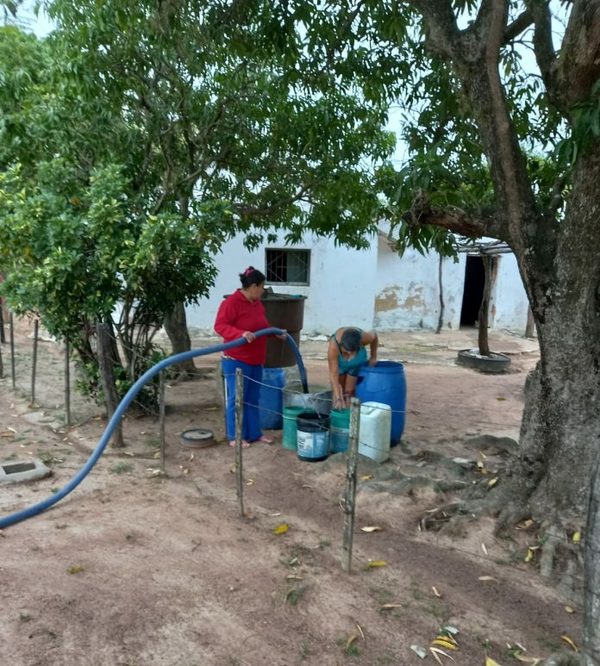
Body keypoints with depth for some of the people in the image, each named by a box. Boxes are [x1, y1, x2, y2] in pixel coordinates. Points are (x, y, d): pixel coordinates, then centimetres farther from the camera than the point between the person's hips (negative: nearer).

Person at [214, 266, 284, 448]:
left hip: (255, 360, 9)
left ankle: (254, 433, 24)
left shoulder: (257, 303, 12)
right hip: (236, 360, -9)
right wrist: (241, 333, -32)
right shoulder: (231, 302, -15)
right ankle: (235, 436, 11)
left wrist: (276, 332, 12)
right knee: (237, 398, 0)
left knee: (253, 398, 14)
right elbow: (220, 326, -20)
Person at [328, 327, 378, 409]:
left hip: (357, 363, 1)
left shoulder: (363, 338, -37)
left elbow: (374, 336, -11)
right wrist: (338, 398, -42)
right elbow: (333, 374, -39)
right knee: (338, 391, -4)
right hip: (339, 363, 0)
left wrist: (373, 357, -4)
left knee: (350, 392, -5)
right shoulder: (333, 345, -41)